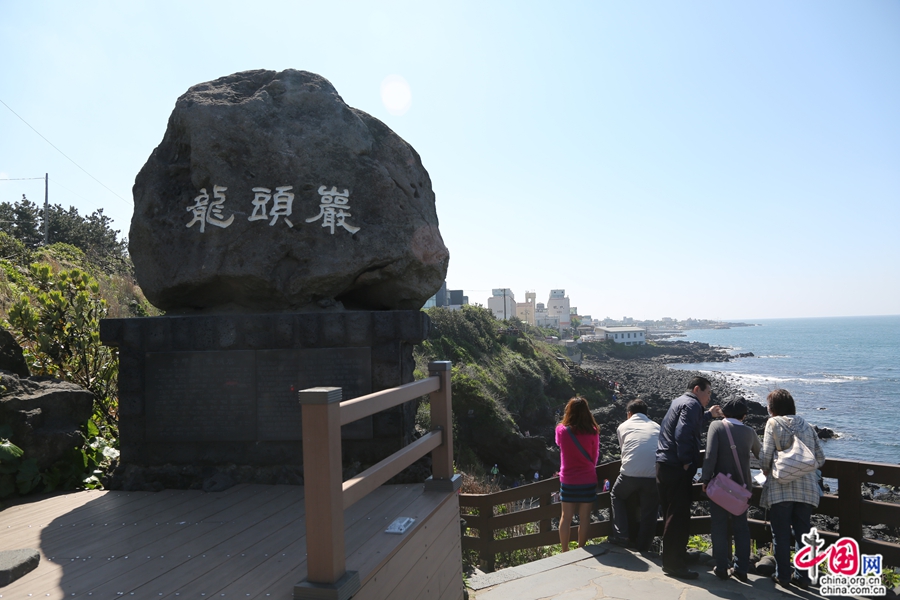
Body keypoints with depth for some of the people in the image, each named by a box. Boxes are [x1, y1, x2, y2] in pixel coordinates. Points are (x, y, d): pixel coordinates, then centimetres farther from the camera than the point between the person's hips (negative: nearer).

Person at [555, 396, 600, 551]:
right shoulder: (592, 432, -10)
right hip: (588, 480, -1)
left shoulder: (561, 430, -9)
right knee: (584, 517, 8)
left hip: (568, 481, 1)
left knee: (566, 517, 11)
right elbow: (595, 456, 3)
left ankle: (565, 552, 18)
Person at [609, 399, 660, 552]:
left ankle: (621, 535, 17)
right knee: (649, 514, 16)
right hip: (653, 476, 1)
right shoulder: (657, 427, 18)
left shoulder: (623, 427, 15)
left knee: (617, 496, 27)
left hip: (630, 474, -1)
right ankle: (642, 549, 22)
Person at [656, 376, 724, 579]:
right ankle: (675, 565, 1)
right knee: (679, 517, -4)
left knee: (671, 515, 18)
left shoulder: (679, 401, 19)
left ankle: (670, 560, 28)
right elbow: (683, 434, -24)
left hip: (664, 464, 10)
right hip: (677, 468, -10)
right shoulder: (692, 404, -11)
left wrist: (709, 414, 33)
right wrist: (686, 461, -17)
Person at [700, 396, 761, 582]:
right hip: (742, 486, 3)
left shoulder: (716, 426, -8)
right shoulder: (750, 432, 2)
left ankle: (721, 568, 9)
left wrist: (706, 479, -12)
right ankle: (741, 569, 16)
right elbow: (760, 455, 18)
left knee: (719, 526, 6)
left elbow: (710, 455, -18)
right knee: (741, 527, 14)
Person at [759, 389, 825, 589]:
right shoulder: (807, 425, 10)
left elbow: (766, 455, -10)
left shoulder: (774, 423, -4)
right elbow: (820, 458, 10)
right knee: (802, 533, 13)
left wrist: (766, 472, 9)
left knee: (781, 534, 7)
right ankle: (802, 576, 18)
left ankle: (782, 575, 13)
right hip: (806, 488, 4)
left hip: (781, 488, -4)